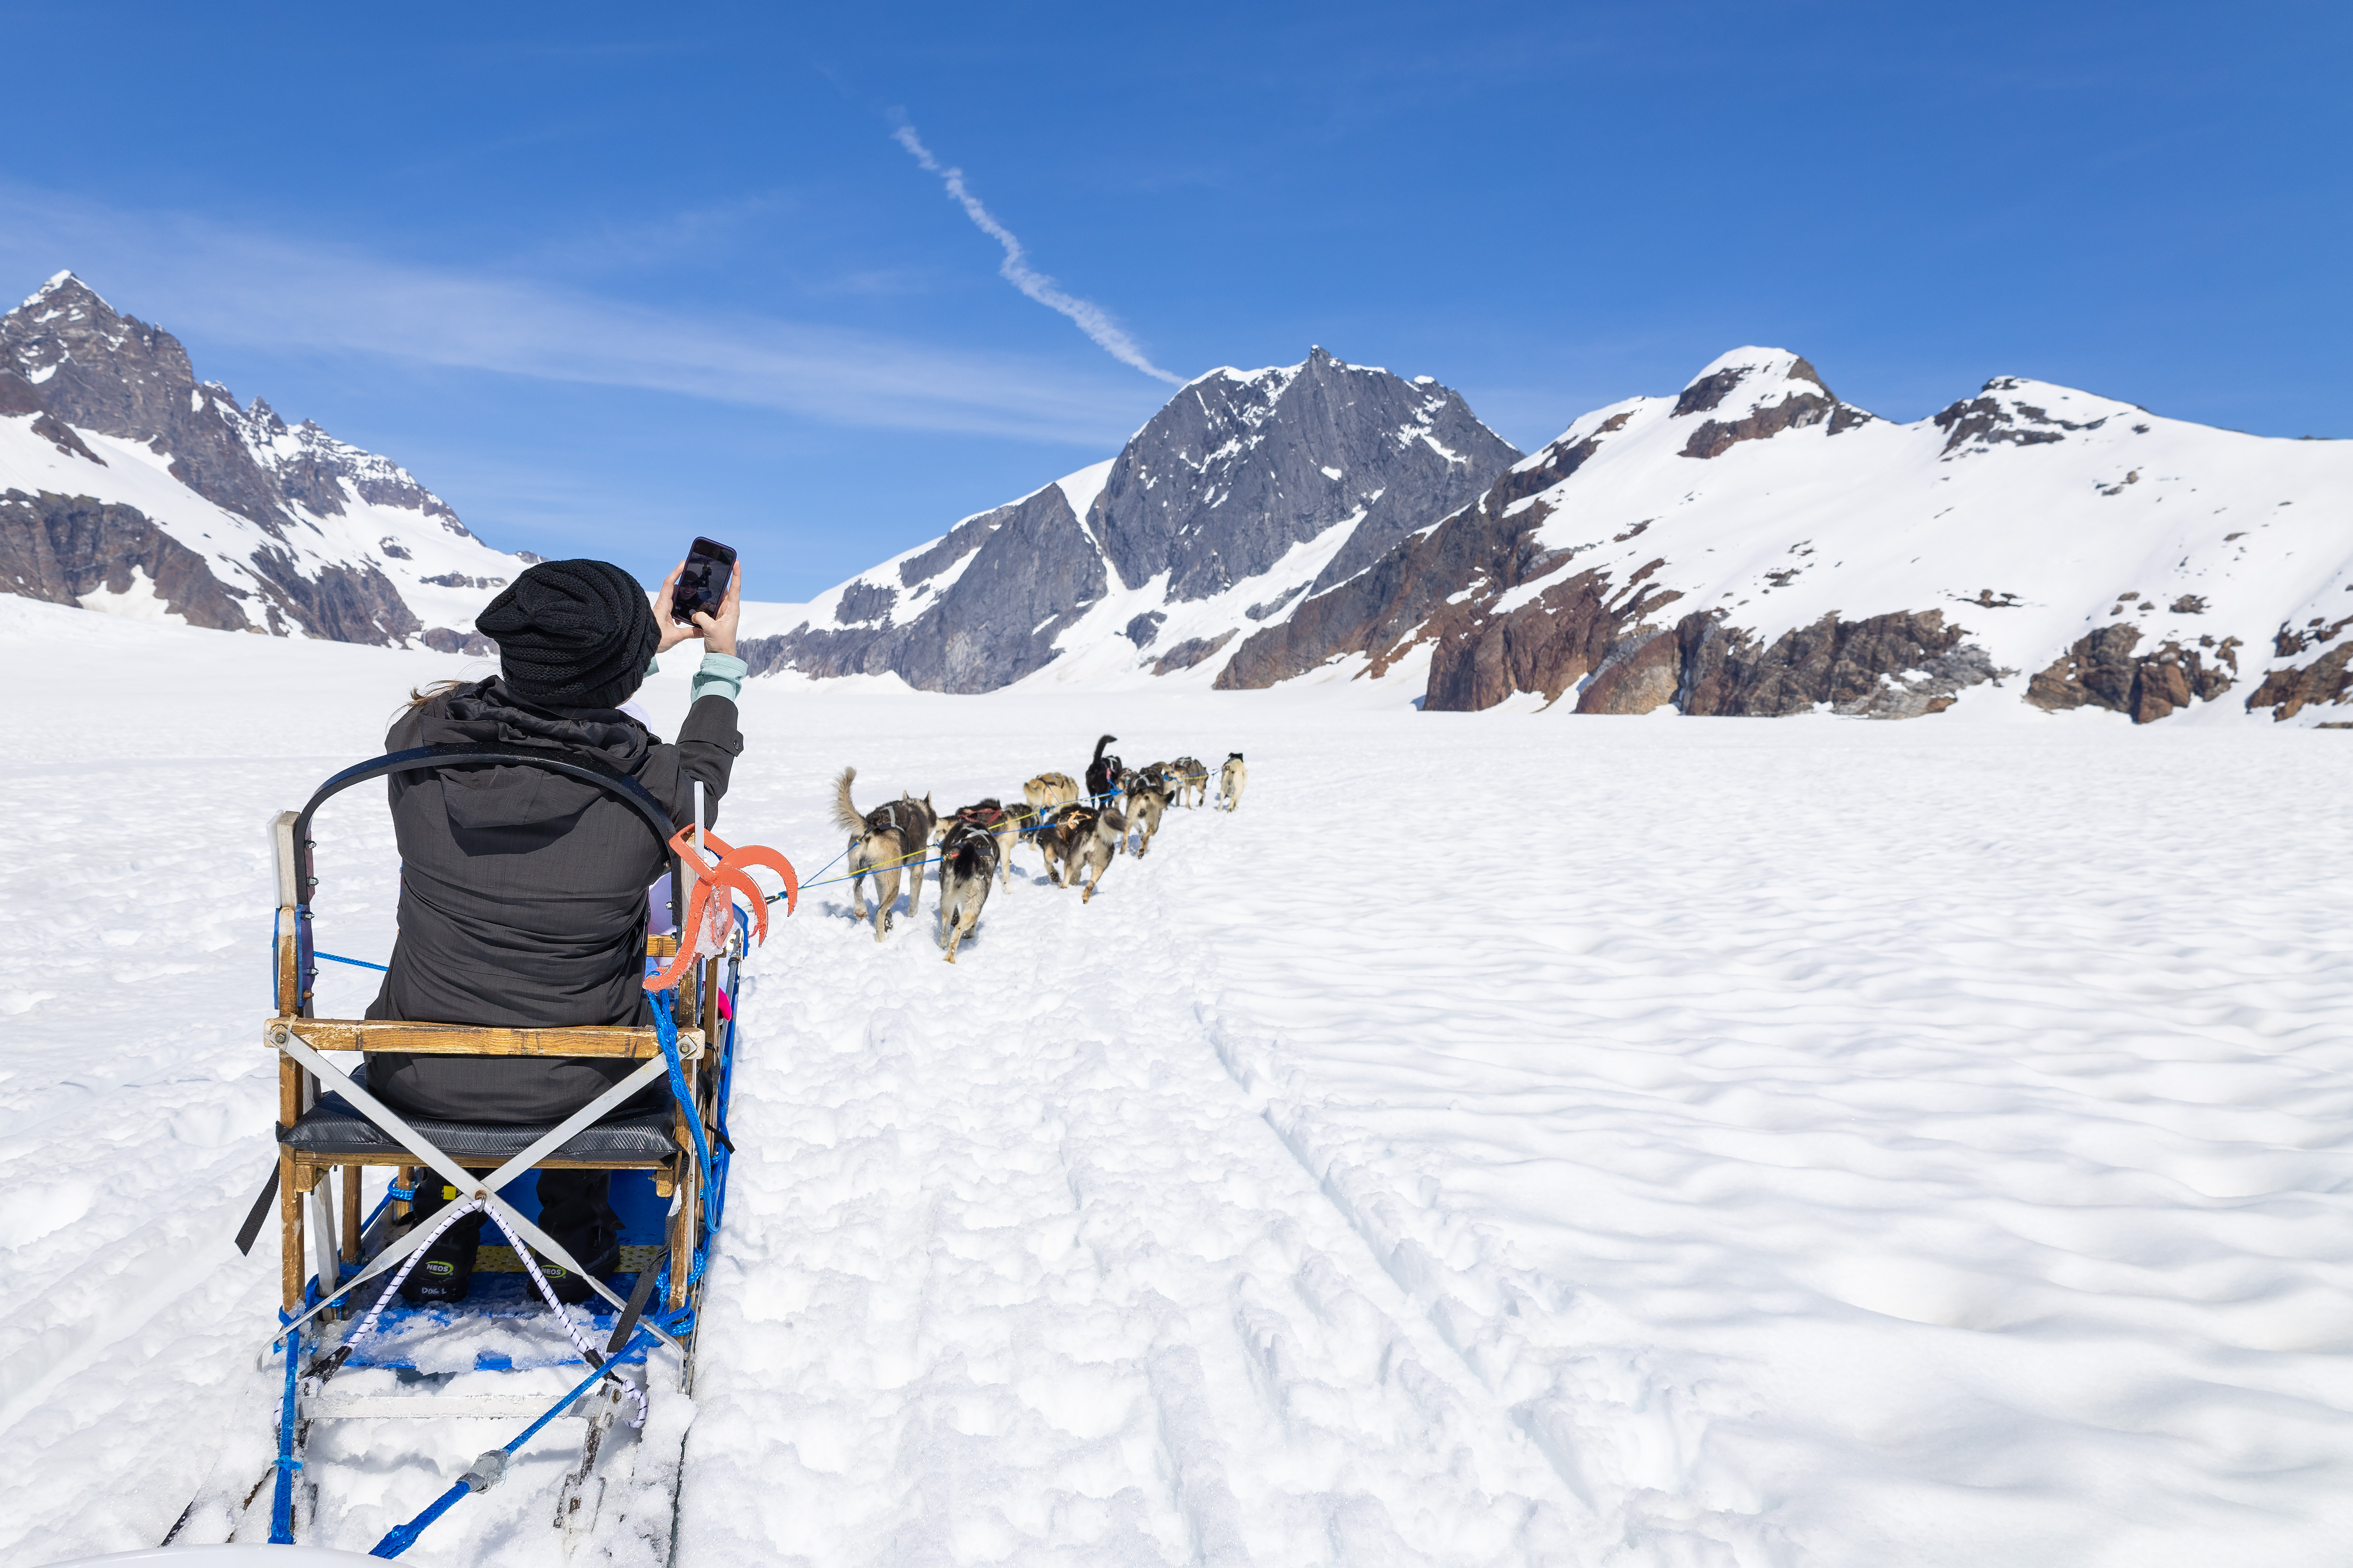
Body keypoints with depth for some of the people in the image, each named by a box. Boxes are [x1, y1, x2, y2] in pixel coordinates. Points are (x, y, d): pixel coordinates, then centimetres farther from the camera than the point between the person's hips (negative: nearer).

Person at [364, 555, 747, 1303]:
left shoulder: (420, 744, -15)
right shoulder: (648, 787, -23)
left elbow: (533, 709, 8)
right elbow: (703, 767, 4)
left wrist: (648, 642, 19)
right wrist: (722, 661, 19)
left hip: (421, 1080, 2)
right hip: (571, 1090, -2)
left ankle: (443, 1232, 38)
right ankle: (575, 1235, 35)